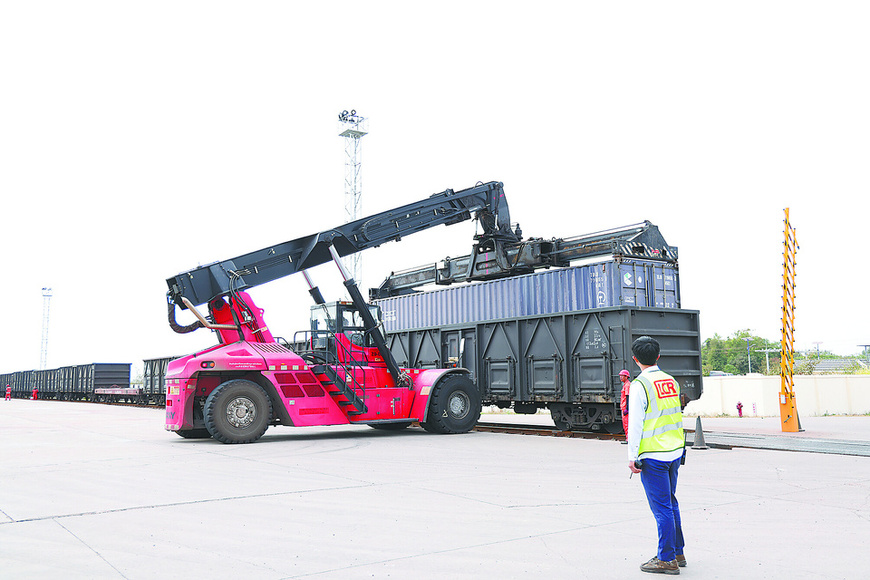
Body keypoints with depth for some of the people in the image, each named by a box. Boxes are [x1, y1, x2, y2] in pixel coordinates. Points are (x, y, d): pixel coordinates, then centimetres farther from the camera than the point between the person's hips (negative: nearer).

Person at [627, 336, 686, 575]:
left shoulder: (640, 385, -14)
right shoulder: (672, 381, 8)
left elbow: (635, 424, -15)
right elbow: (676, 417, 15)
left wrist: (632, 457, -11)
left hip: (653, 455, -7)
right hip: (675, 452, 7)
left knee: (661, 507, -1)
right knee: (671, 502, 18)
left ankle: (667, 559, 6)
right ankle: (677, 552, 26)